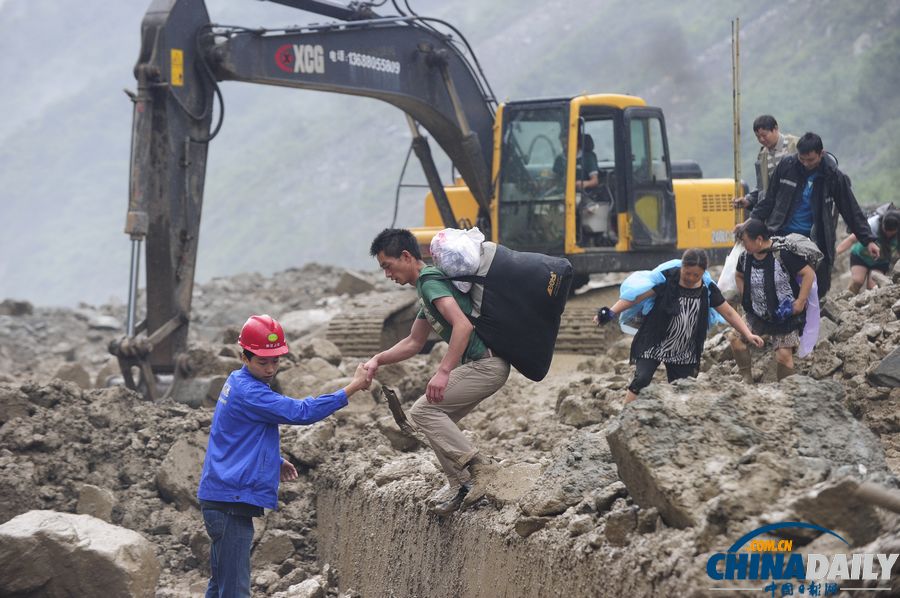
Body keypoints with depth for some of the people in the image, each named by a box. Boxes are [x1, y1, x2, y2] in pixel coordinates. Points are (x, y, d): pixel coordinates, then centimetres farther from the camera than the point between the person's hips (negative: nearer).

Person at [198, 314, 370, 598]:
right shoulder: (248, 393, -17)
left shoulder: (237, 383, 14)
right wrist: (353, 387, -16)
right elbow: (301, 412, -20)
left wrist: (274, 461, 13)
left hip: (225, 499, 11)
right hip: (232, 500, -11)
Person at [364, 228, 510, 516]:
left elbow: (463, 325, -28)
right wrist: (378, 360, 16)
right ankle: (460, 486, 16)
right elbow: (414, 342, 28)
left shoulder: (430, 281, -14)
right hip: (480, 364, 10)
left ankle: (478, 465, -11)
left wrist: (443, 371, -31)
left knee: (424, 411, -11)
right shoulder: (426, 287, 20)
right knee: (437, 420, 14)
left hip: (486, 364, -10)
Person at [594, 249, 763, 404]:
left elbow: (729, 313, 5)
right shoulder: (666, 279, -15)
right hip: (653, 344, -4)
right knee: (641, 380, -19)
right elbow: (637, 295, -20)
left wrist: (748, 334, -3)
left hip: (684, 352, 4)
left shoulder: (707, 288, -3)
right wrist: (612, 312, -29)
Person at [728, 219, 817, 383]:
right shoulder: (745, 257, -3)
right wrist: (744, 297, 6)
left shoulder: (783, 254, -21)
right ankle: (747, 380, 1)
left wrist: (800, 302, -18)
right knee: (736, 338, -11)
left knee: (784, 355, -14)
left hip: (786, 317, -5)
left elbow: (809, 273, -17)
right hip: (757, 315, 6)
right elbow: (739, 275, 20)